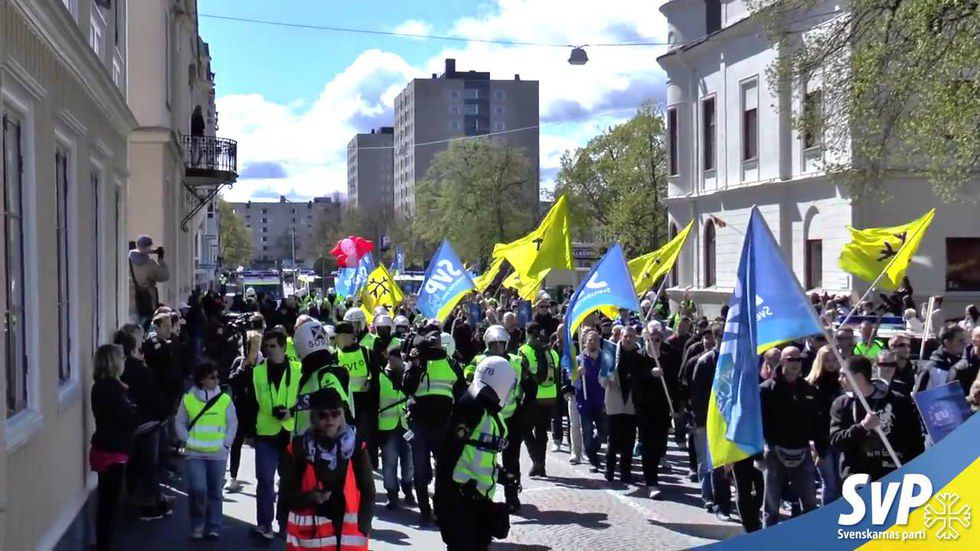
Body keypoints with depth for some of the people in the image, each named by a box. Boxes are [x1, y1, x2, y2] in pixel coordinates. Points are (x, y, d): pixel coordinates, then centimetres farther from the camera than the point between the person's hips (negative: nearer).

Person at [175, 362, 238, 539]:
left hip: (218, 454, 1)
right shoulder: (188, 399, 1)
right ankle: (197, 526, 7)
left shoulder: (225, 399, 1)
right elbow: (180, 423, 7)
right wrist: (188, 441, -5)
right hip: (194, 453, -1)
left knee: (215, 492, 6)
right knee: (197, 490, -12)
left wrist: (225, 443, -5)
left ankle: (213, 527, 15)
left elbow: (232, 424, 5)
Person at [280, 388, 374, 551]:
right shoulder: (298, 448, -3)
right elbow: (286, 494, -1)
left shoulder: (357, 447, 1)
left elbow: (368, 492, 5)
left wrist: (362, 526, -5)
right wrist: (310, 497, -20)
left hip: (349, 536, 1)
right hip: (309, 537, -1)